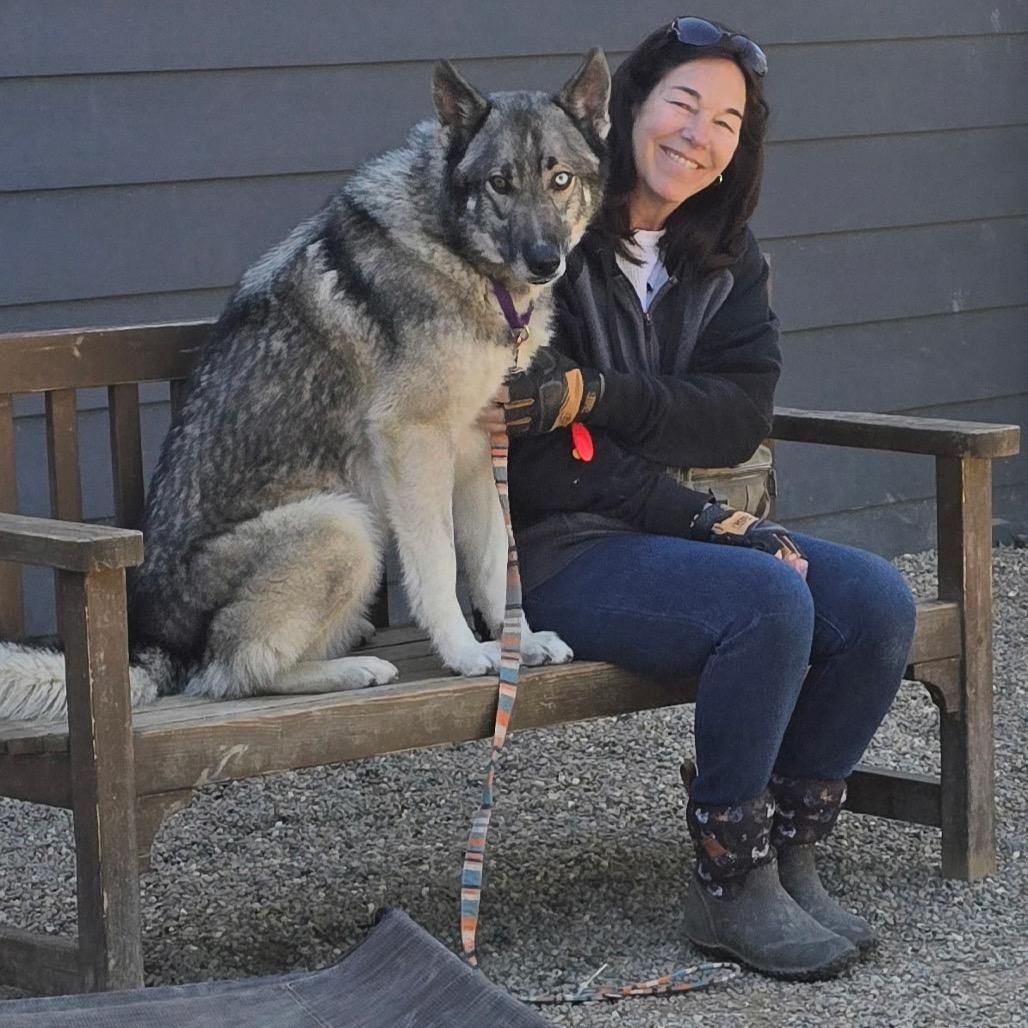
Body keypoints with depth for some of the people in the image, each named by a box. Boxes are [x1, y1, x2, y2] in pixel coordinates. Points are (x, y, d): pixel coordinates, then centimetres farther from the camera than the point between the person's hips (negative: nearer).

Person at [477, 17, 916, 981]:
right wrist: (700, 519, -19)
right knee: (767, 600, -30)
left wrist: (592, 397, -24)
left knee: (876, 600, -15)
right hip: (555, 550, -7)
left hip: (670, 529, 7)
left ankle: (786, 855, -3)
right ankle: (729, 885, -17)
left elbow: (739, 415, -6)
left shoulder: (726, 259, 10)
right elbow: (536, 460, -17)